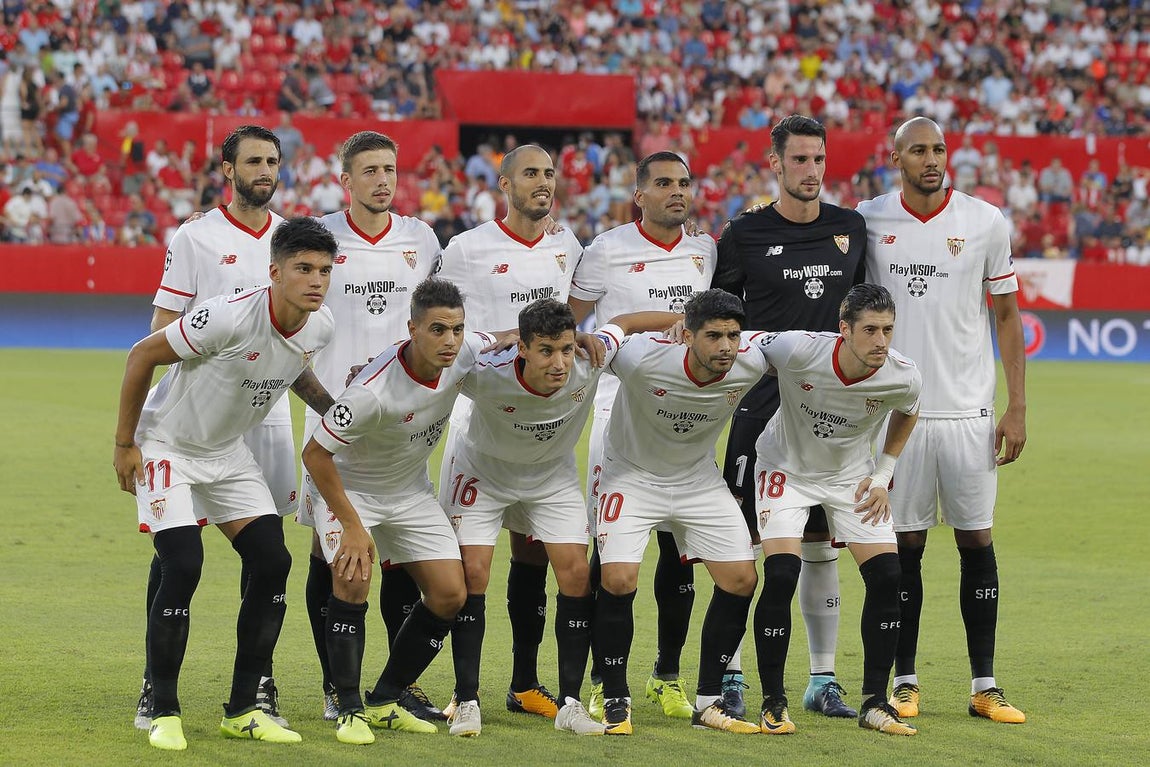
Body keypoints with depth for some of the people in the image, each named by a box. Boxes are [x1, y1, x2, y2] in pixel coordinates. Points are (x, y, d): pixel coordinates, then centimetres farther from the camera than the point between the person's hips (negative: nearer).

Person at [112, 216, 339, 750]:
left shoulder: (320, 329, -10)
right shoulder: (229, 317, -31)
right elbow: (142, 355, -19)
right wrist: (124, 444, -14)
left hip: (228, 454, 7)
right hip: (166, 445, -7)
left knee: (272, 563, -4)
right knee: (182, 567, -19)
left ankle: (243, 710, 7)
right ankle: (162, 712, -5)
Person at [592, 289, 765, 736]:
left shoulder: (750, 364, -20)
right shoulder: (643, 358, -32)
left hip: (699, 478, 4)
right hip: (632, 475, -4)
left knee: (741, 579, -5)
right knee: (618, 580, -19)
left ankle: (709, 701, 9)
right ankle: (615, 700, -1)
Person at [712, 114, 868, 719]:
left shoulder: (851, 228, 8)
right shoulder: (744, 235, -1)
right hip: (762, 404, -3)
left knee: (821, 546, 7)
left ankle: (823, 679, 13)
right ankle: (728, 676, 3)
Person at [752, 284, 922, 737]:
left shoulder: (903, 377, -22)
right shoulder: (797, 349, -31)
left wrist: (883, 476, 1)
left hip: (852, 475, 3)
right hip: (787, 467, -3)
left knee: (887, 577, -9)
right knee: (781, 576, -18)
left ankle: (874, 703, 5)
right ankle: (772, 703, -4)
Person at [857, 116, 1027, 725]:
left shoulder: (985, 222, 1)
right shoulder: (867, 221, 2)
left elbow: (1006, 316, 6)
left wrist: (1017, 408, 1)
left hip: (968, 412, 0)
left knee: (977, 542, 2)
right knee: (904, 546, 3)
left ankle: (985, 686, 8)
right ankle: (904, 682, 11)